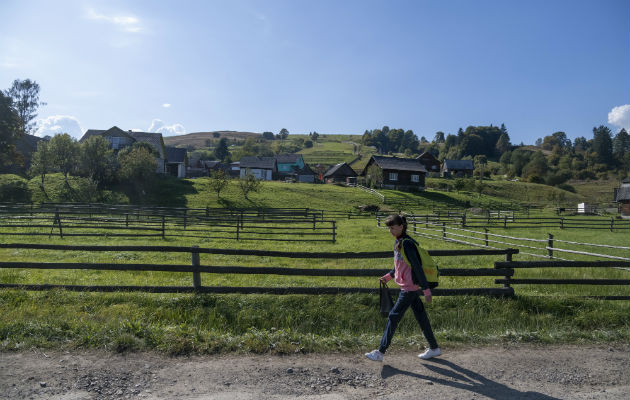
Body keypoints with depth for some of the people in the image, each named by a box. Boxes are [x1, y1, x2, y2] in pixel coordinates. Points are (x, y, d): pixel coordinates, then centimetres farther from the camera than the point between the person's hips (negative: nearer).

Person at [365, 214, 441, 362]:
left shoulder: (407, 244, -20)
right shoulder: (398, 242, 9)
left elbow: (417, 267, -21)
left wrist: (426, 290, -20)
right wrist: (388, 276, 14)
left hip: (409, 288, -9)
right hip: (411, 288, 9)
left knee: (393, 317, -3)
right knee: (420, 316, 16)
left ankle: (380, 352, 5)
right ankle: (434, 348, 29)